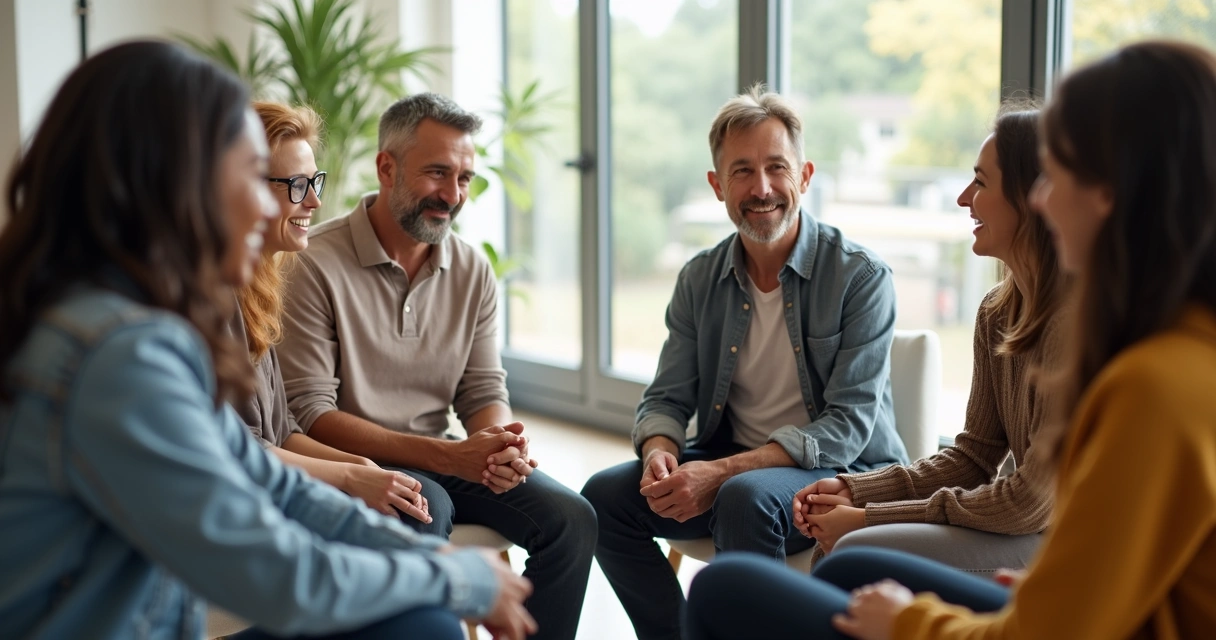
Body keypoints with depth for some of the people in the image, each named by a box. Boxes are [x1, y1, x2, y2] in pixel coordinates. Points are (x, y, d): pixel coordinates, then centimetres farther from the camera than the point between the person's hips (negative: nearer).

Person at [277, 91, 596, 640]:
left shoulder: (473, 270, 5)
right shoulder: (316, 264, -13)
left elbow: (485, 391, 7)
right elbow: (310, 413, -17)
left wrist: (503, 446, -19)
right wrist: (445, 455, -25)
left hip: (441, 458, 6)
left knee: (570, 518, -12)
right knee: (427, 508, -35)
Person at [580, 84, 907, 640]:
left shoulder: (860, 276, -12)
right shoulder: (700, 280, 4)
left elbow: (848, 427, -18)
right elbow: (667, 399, 7)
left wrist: (720, 473, -26)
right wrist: (660, 453, -18)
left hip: (843, 474, -5)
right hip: (727, 463, 5)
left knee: (746, 496, -35)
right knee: (605, 496, -15)